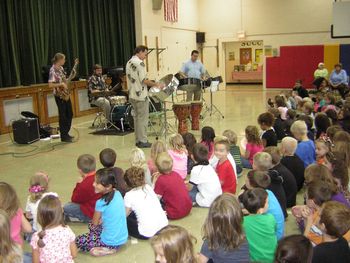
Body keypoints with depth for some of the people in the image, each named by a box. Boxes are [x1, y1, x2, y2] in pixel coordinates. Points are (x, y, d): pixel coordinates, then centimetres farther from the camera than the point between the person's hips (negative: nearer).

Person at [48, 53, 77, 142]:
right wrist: (61, 84, -24)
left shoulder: (61, 68, 10)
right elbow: (50, 85, -21)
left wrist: (72, 76, 8)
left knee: (69, 114, 13)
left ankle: (66, 133, 24)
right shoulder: (53, 70, -16)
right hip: (59, 95, -9)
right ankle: (63, 136, 5)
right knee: (63, 116, -3)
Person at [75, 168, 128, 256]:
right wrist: (101, 219, 5)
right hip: (123, 238, 8)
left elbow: (95, 223, -6)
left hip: (111, 242, -8)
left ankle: (107, 250, -2)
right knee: (91, 225, 26)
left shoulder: (101, 203, -24)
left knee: (78, 241, 6)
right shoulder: (117, 193, -5)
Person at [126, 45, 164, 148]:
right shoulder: (140, 63, -14)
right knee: (143, 118, -2)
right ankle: (142, 141, 2)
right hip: (141, 95, -9)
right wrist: (157, 84, -10)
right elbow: (144, 80, -20)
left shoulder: (129, 63, 13)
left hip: (132, 95, 9)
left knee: (137, 117, 14)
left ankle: (138, 140, 20)